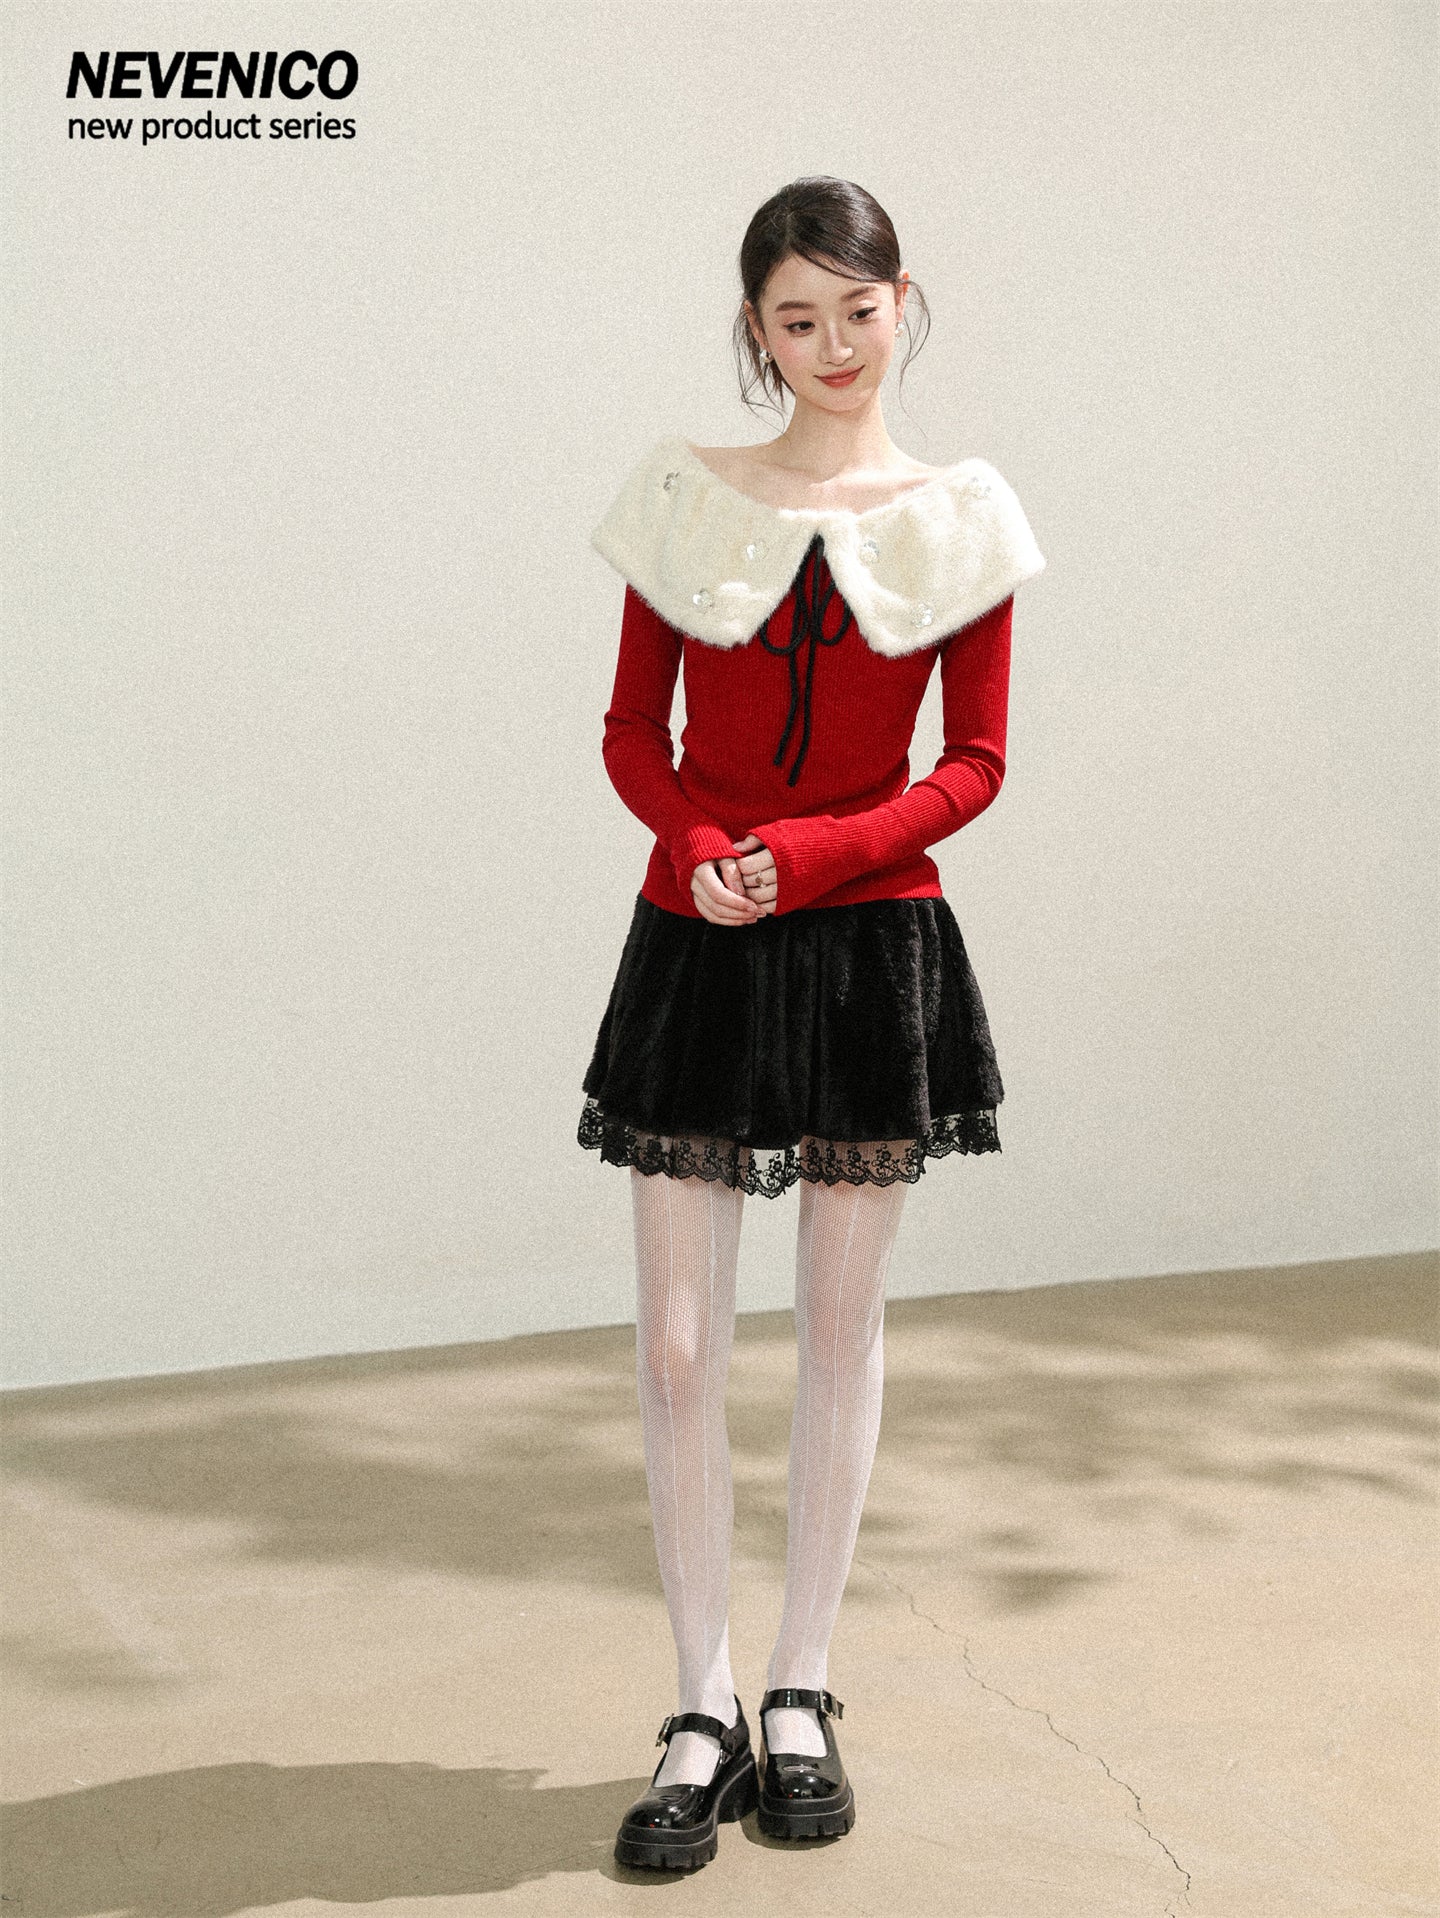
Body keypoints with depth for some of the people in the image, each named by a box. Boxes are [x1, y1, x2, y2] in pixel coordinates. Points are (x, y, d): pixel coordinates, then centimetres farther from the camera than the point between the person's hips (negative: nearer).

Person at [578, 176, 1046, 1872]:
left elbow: (974, 766, 0)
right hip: (697, 951, 0)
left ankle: (801, 1696, 22)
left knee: (840, 1326, 8)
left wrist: (809, 853, -15)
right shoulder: (685, 497, 3)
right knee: (677, 1342, -1)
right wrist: (696, 845, -15)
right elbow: (632, 731, 6)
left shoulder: (960, 519, 2)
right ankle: (702, 1716, 12)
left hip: (872, 950, 0)